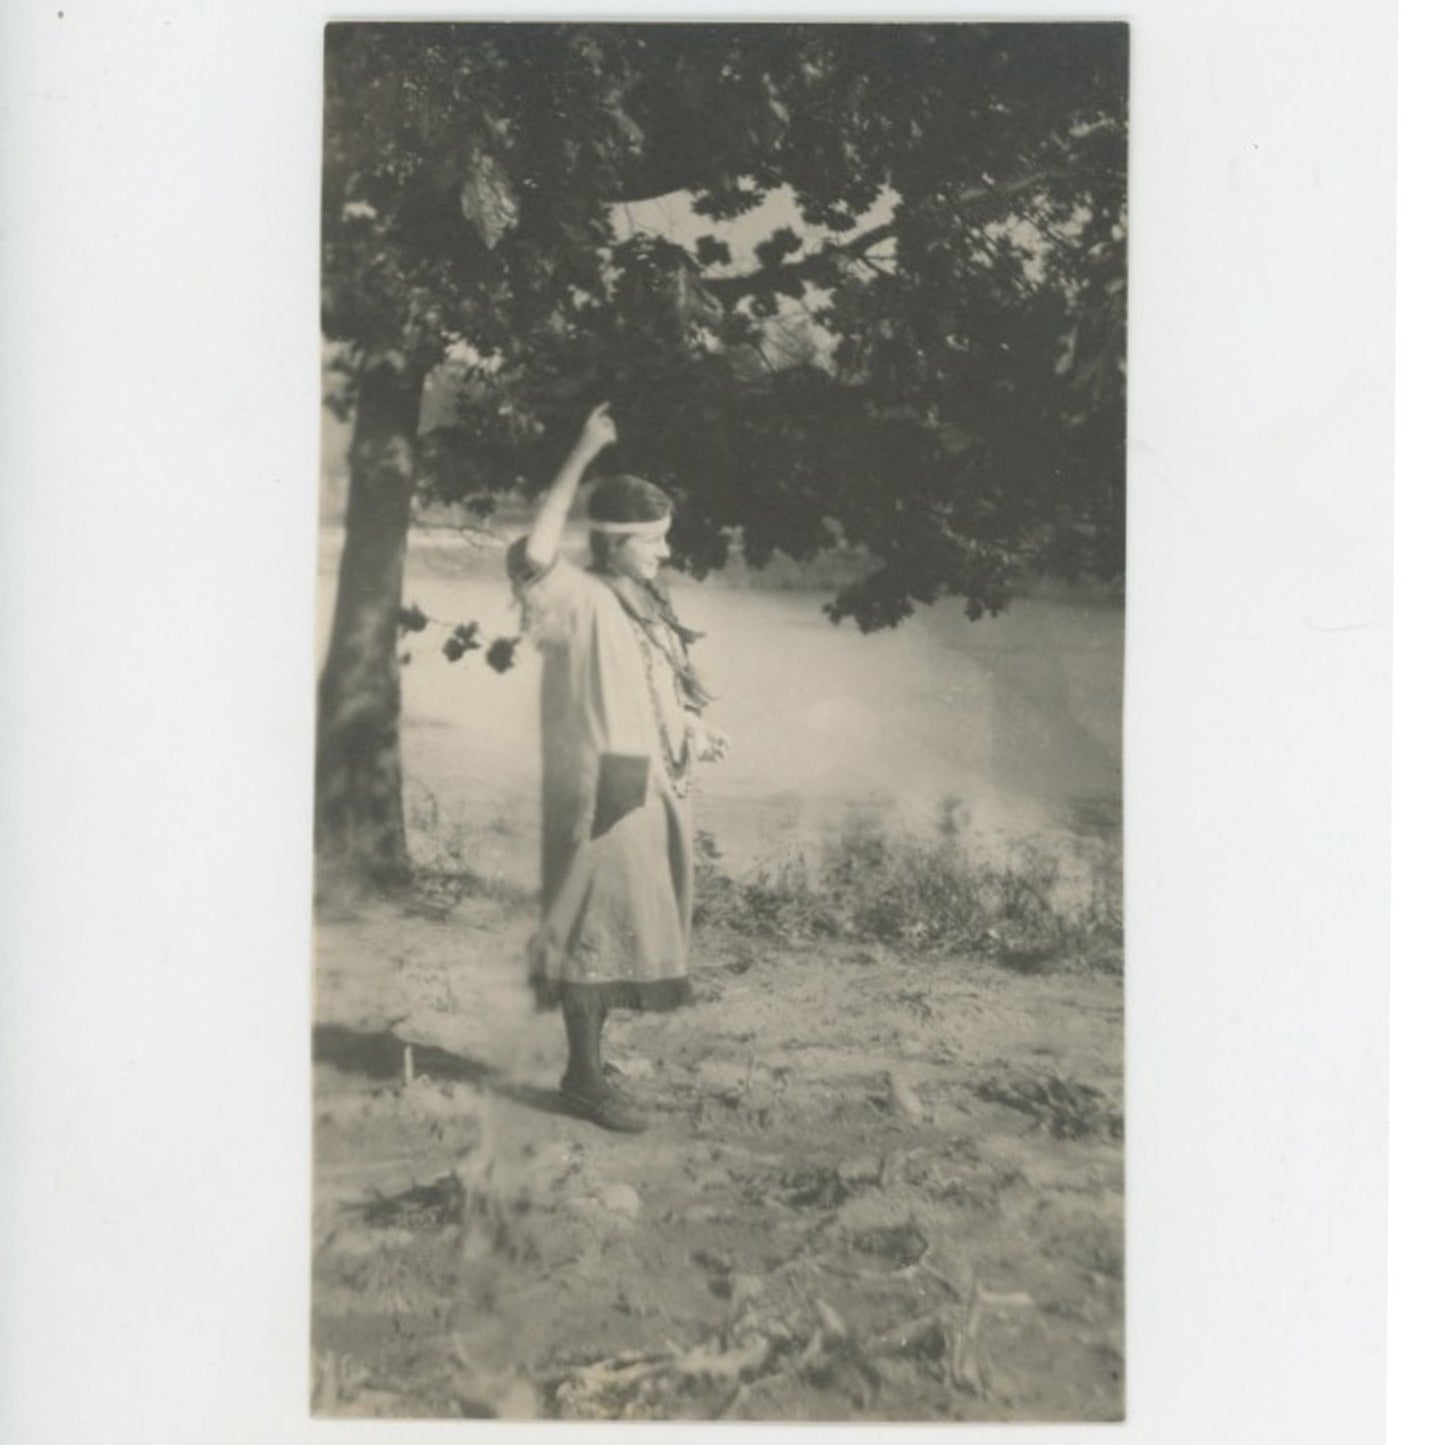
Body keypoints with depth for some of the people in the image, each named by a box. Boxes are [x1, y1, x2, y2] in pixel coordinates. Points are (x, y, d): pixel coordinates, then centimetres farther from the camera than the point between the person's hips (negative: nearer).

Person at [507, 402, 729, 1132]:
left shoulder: (646, 607, 16)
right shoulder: (580, 599, -11)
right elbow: (531, 557, -33)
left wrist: (694, 732, 5)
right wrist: (579, 458, -32)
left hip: (650, 791, 9)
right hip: (600, 792, -9)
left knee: (619, 931, 14)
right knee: (595, 927, -2)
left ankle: (587, 1069, 26)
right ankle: (584, 1077, 9)